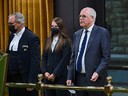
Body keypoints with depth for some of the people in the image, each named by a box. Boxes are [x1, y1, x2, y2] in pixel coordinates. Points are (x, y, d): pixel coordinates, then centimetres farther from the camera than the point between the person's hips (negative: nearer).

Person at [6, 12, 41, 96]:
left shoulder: (32, 38, -13)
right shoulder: (11, 36, 12)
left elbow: (35, 62, -16)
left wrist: (31, 81, -20)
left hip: (25, 79, -7)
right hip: (12, 78, 7)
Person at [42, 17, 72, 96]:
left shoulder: (66, 42, -5)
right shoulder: (48, 40, 14)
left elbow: (65, 60, -10)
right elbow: (44, 57, 14)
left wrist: (54, 74, -12)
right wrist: (45, 72, 0)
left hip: (61, 77, -6)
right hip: (48, 77, 6)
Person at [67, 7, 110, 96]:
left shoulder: (102, 33, -4)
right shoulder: (77, 34, 15)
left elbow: (106, 57, -8)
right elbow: (73, 57, 16)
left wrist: (98, 73, -20)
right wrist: (70, 77, 8)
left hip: (94, 79, -5)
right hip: (79, 79, 6)